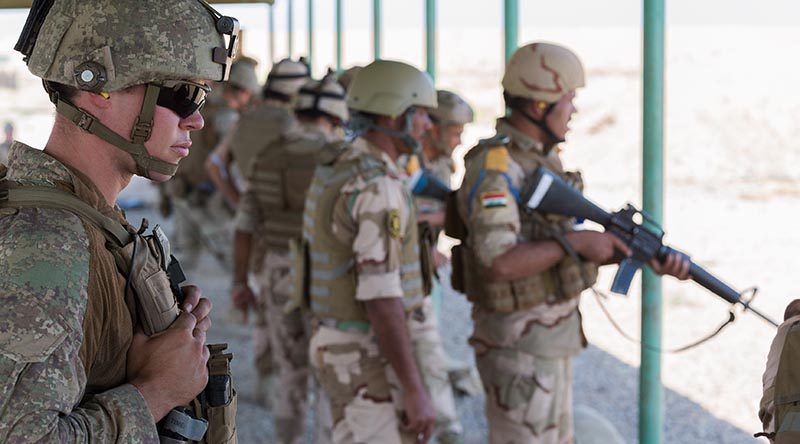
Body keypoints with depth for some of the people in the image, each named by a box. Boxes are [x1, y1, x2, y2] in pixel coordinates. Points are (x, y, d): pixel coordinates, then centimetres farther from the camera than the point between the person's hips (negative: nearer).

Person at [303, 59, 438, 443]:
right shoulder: (377, 187, -23)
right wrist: (415, 391, -24)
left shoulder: (336, 170, 9)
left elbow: (312, 255, 18)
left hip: (341, 344, 10)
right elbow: (381, 299, -26)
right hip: (369, 360, -10)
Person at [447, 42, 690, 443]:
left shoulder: (544, 161, 9)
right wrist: (575, 242, -23)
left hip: (550, 335, 10)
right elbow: (499, 264, -32)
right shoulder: (493, 169, -22)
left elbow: (573, 250, 10)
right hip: (518, 344, -10)